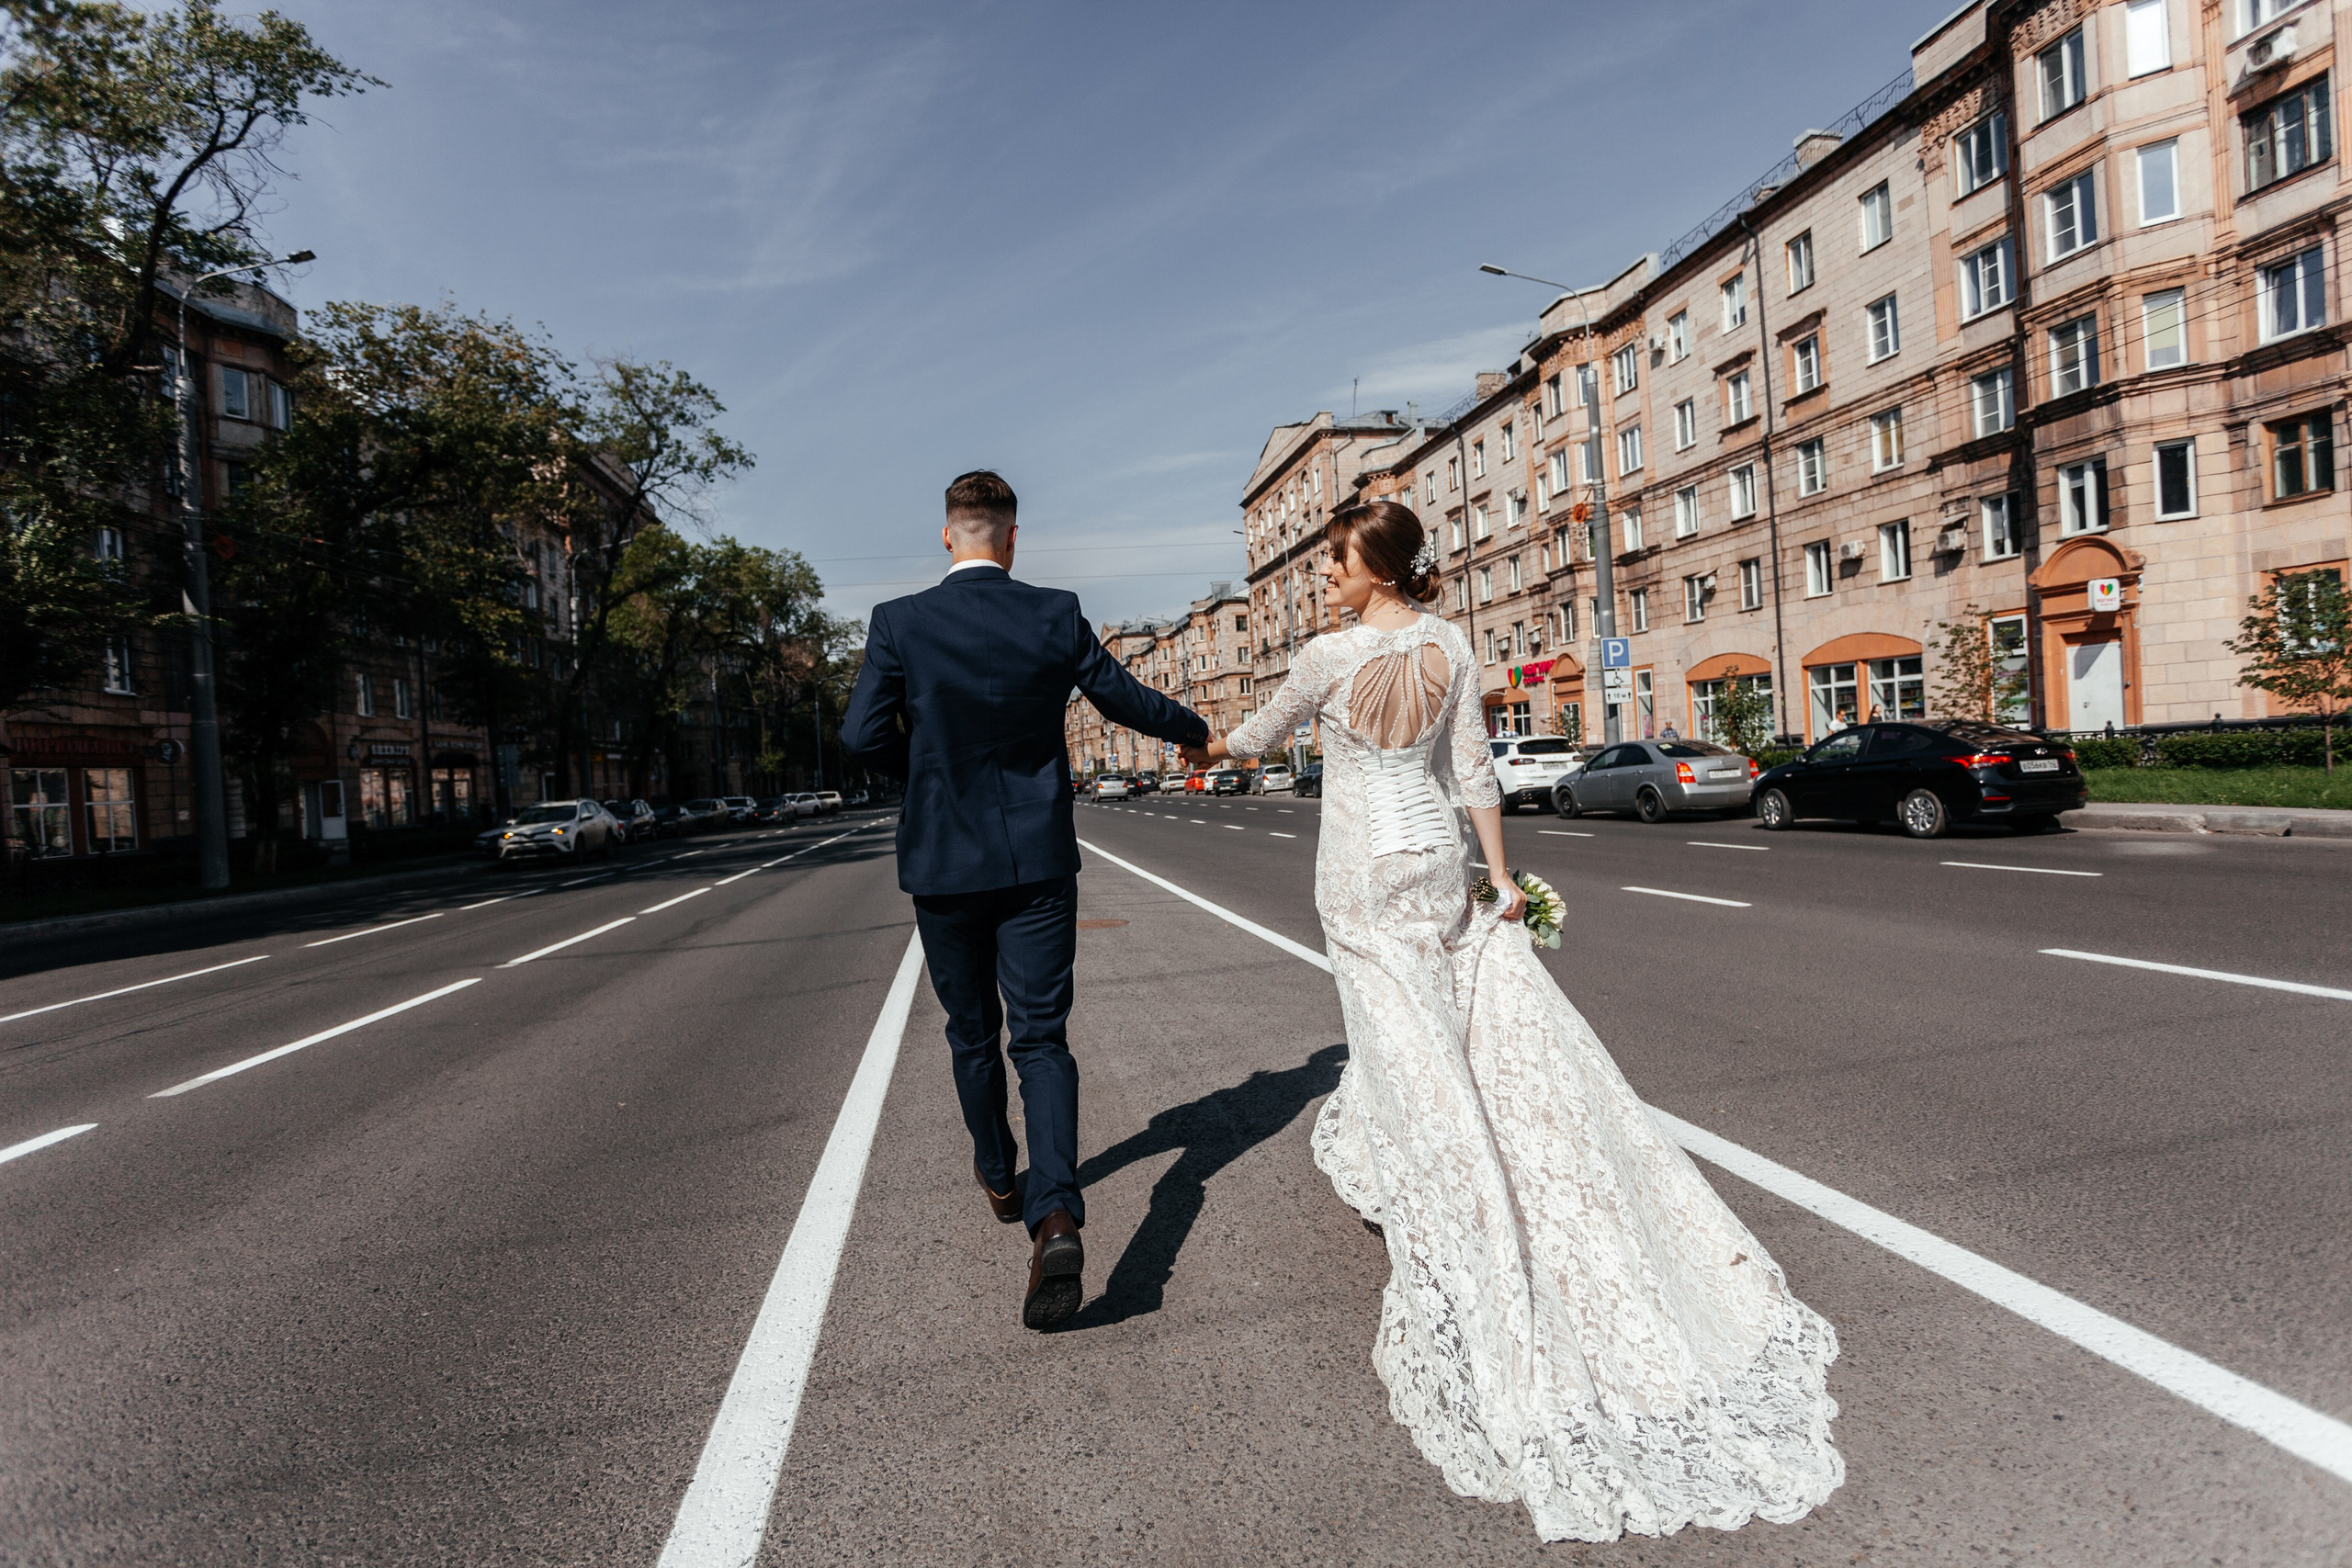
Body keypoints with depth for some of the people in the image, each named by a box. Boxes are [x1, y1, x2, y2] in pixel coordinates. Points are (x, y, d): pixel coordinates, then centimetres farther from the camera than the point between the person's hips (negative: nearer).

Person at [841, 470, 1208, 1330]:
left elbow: (864, 736, -10)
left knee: (972, 1035, 19)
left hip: (944, 862, 1)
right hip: (1038, 861, 0)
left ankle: (998, 1178, 39)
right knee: (1041, 1037, 3)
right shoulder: (1055, 614, -5)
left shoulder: (898, 622, -8)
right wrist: (1198, 728, 24)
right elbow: (1127, 701, 5)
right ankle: (1055, 1214, -14)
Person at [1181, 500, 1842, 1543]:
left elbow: (1265, 729, 6)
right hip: (1436, 865, 4)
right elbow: (1470, 771, 1)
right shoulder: (1451, 648, 1)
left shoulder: (1330, 657, -11)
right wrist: (1501, 876, 6)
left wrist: (1215, 748, 27)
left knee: (1408, 1038, 2)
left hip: (1359, 878, -4)